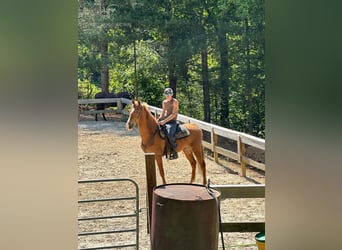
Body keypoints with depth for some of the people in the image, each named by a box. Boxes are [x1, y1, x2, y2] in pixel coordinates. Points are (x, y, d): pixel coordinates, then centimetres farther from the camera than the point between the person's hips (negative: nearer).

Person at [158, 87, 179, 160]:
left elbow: (173, 114, -15)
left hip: (172, 122, -8)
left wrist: (164, 121, -21)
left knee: (170, 134, -33)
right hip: (164, 121, 8)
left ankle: (174, 152, -18)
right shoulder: (164, 102, 13)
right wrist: (159, 119, -2)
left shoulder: (175, 101, -7)